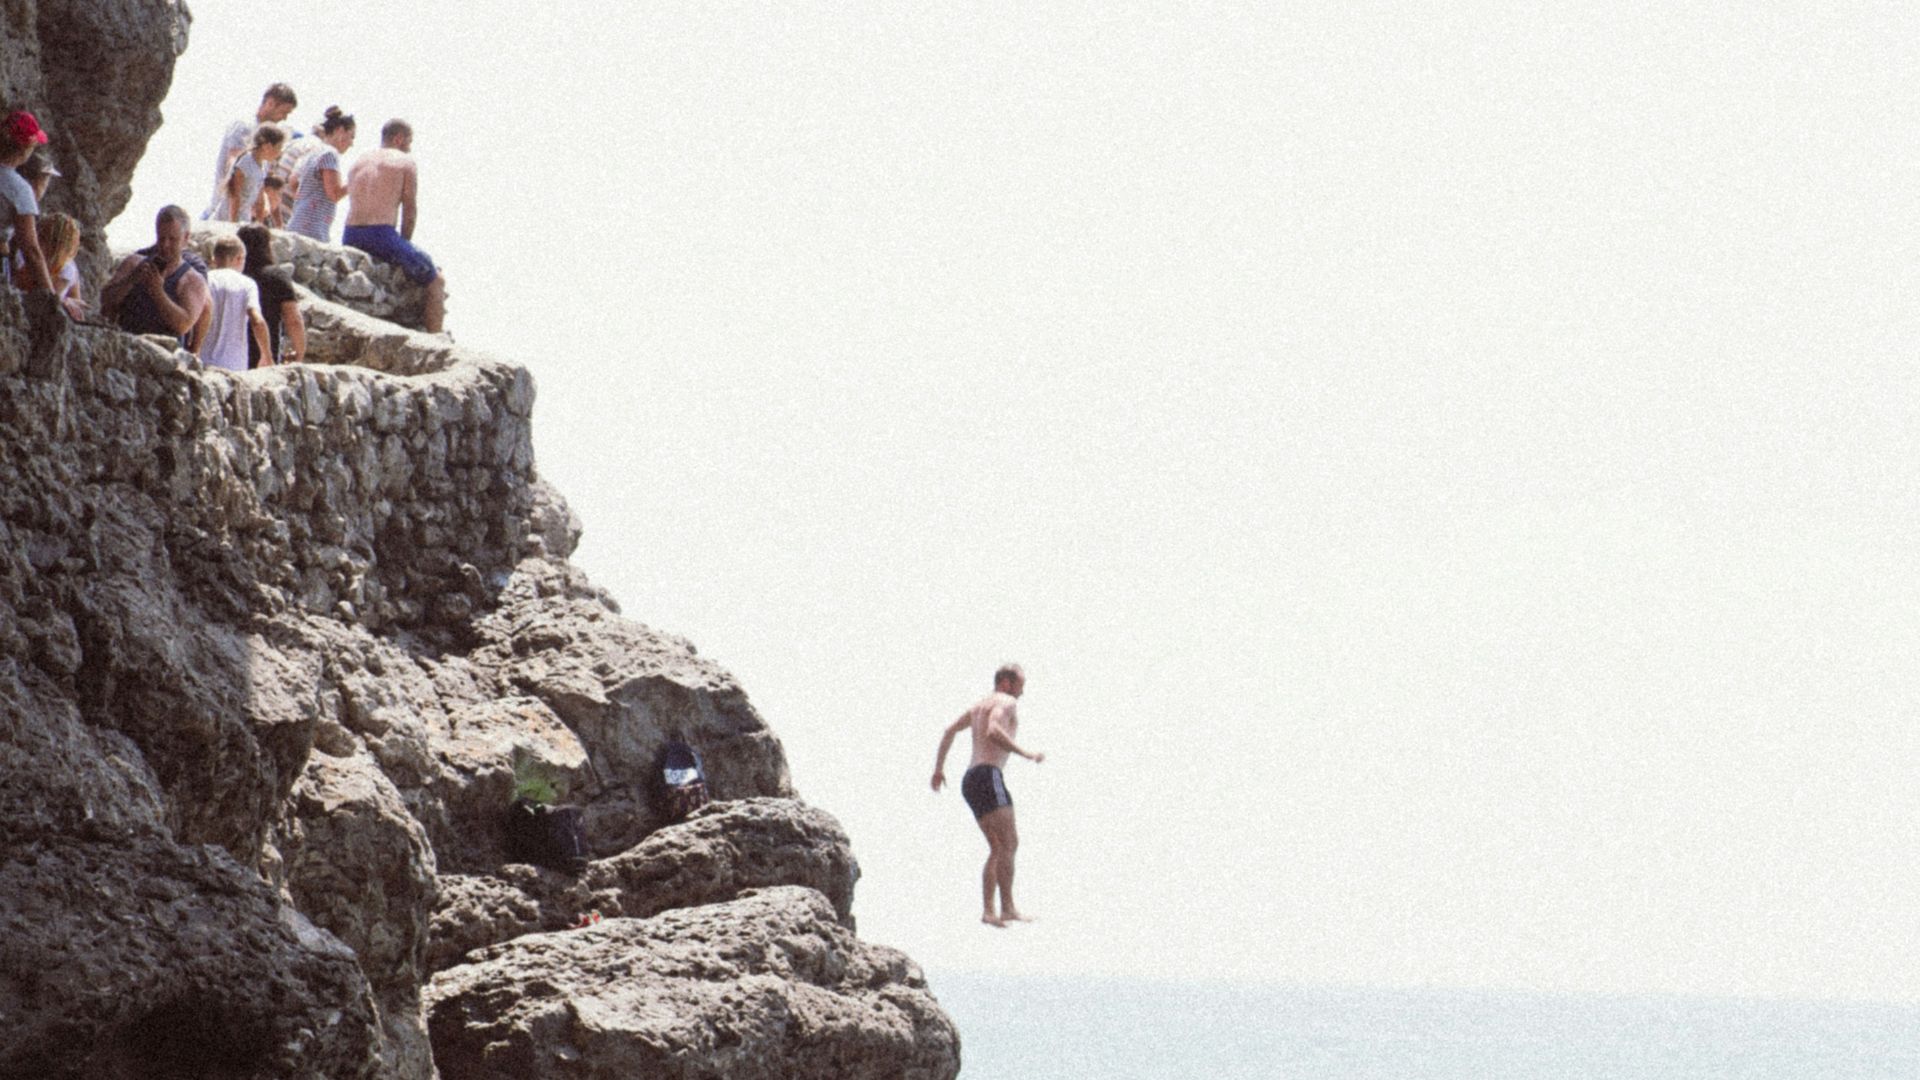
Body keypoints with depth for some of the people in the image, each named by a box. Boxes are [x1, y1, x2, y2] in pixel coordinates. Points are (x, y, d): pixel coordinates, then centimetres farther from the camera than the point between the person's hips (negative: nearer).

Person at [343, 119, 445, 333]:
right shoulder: (405, 162, 4)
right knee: (436, 281, 9)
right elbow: (410, 209, 0)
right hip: (382, 233, -6)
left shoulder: (359, 162, 21)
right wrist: (404, 245, 11)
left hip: (350, 238, 6)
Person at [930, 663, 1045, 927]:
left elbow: (950, 731, 27)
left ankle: (988, 910, 2)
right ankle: (1008, 908, -23)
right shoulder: (1006, 703, -3)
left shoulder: (979, 705, 25)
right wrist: (1026, 754, -18)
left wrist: (939, 768, 31)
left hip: (970, 781, 10)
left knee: (999, 847, 11)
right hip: (988, 776, -10)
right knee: (1008, 843, -14)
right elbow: (994, 732, -21)